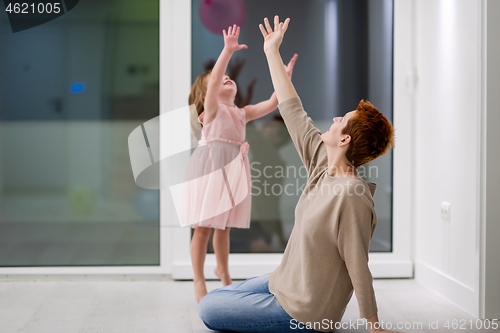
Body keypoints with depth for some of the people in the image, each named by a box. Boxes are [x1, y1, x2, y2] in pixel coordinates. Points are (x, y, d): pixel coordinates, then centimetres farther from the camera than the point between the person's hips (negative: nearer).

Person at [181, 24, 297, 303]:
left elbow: (271, 104, 9)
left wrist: (285, 77, 0)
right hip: (209, 167, -6)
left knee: (224, 225, 17)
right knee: (204, 226, -2)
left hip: (233, 170, 6)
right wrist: (228, 51, -28)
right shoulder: (211, 109, -3)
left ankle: (223, 271, 35)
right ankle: (199, 280, 7)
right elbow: (214, 80, -20)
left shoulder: (243, 113, 15)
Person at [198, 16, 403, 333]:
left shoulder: (351, 196, -29)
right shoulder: (323, 163, -4)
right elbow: (294, 112, 5)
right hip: (286, 283, 9)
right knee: (215, 298, 24)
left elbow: (358, 268, -25)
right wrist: (272, 53, 10)